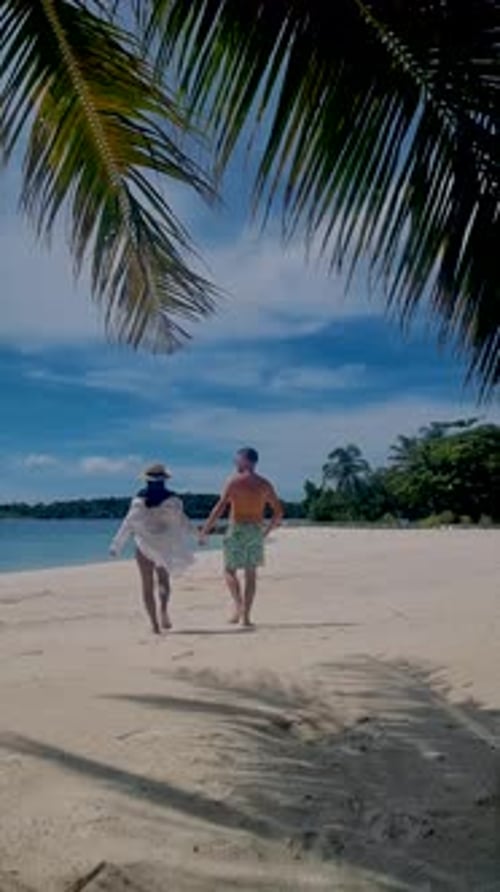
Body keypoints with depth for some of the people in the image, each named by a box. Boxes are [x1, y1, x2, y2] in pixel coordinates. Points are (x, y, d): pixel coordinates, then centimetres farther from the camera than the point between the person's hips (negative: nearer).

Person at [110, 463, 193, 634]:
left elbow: (128, 525, -7)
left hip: (144, 545, 0)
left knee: (148, 585, 6)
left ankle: (154, 623, 1)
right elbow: (183, 523, -1)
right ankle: (164, 608, -6)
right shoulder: (171, 500, -7)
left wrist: (116, 546, -1)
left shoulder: (139, 501, -7)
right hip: (164, 546, 1)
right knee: (163, 580, 19)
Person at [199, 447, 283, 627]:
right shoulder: (265, 484, 6)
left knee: (230, 571, 8)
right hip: (256, 532, 4)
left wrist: (204, 531, -8)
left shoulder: (234, 481, -6)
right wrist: (266, 531, 21)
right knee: (251, 574, 9)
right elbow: (278, 513, 8)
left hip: (237, 530, -4)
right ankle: (246, 616, 7)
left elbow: (220, 508, -13)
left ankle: (239, 606, -12)